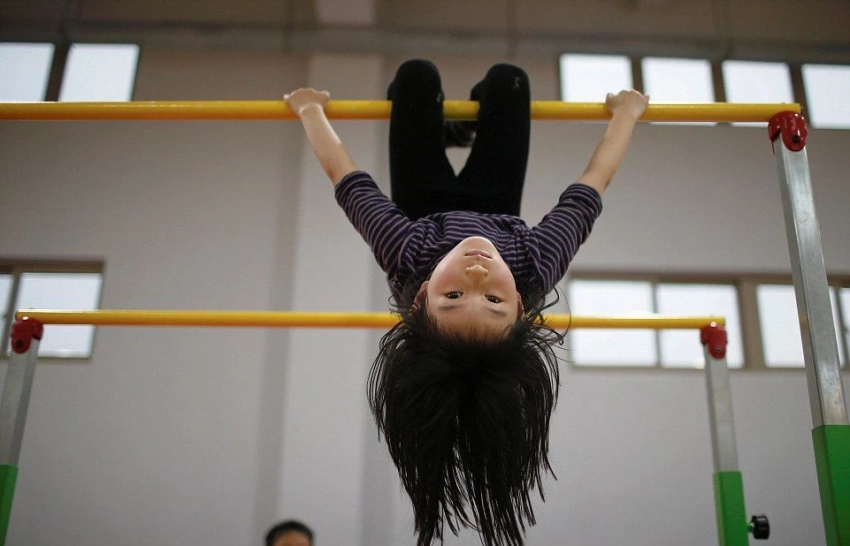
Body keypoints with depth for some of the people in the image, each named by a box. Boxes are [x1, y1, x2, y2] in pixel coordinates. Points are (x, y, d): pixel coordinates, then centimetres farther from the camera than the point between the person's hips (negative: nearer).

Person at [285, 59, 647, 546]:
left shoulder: (409, 258, -51)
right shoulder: (536, 271, -48)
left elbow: (349, 181, -35)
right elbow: (589, 190, -32)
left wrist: (312, 109, -17)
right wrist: (626, 112, -15)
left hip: (426, 213, 0)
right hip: (498, 212, 1)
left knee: (417, 74, 10)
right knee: (507, 78, 11)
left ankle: (446, 129, 50)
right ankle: (462, 123, 52)